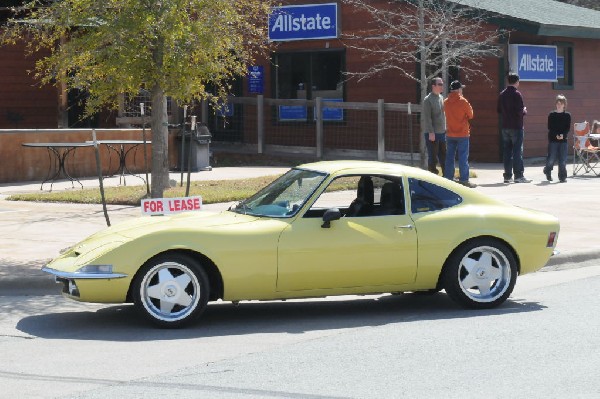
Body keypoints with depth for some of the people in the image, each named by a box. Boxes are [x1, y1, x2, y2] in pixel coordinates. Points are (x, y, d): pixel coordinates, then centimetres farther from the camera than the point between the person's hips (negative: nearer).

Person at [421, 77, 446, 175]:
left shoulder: (441, 98, 13)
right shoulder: (428, 100, -10)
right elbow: (427, 117, -15)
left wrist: (445, 128, 16)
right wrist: (431, 132, -20)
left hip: (442, 132, 7)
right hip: (432, 133, -7)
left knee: (443, 156, 12)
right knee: (433, 157, -2)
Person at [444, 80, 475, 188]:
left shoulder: (446, 102, 3)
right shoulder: (463, 101, -12)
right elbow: (471, 115, -3)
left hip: (450, 134, 5)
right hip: (462, 133, -5)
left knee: (449, 157, 9)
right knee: (463, 157, -2)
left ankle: (448, 179, 10)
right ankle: (464, 180, -4)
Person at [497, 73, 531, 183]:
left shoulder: (502, 94, 9)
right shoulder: (516, 94, -13)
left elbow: (499, 110, 14)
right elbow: (520, 111, -18)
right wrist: (525, 111, 2)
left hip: (505, 127, 6)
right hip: (516, 127, -6)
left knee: (507, 151, 9)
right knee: (517, 151, -3)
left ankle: (507, 175, 10)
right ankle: (518, 176, -5)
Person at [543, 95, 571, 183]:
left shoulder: (567, 115, 6)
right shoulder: (551, 115, 3)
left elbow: (568, 128, 1)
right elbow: (550, 127, -3)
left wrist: (563, 135, -17)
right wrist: (556, 135, -17)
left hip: (563, 139, 1)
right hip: (553, 139, -1)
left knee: (563, 160, -2)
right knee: (551, 158, -4)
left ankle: (562, 177, 5)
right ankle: (547, 171, 23)